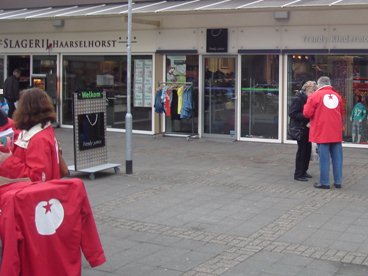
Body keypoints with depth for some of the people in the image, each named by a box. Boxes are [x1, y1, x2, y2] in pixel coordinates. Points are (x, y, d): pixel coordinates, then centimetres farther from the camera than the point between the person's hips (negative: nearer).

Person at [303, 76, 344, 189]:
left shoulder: (315, 95, -6)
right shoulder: (337, 96, 8)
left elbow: (307, 113, -7)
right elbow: (341, 112, 17)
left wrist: (306, 105, 12)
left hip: (322, 132, -4)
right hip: (336, 133, 4)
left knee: (324, 158, 1)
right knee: (337, 157, 9)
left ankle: (324, 182, 4)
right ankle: (338, 182, 14)